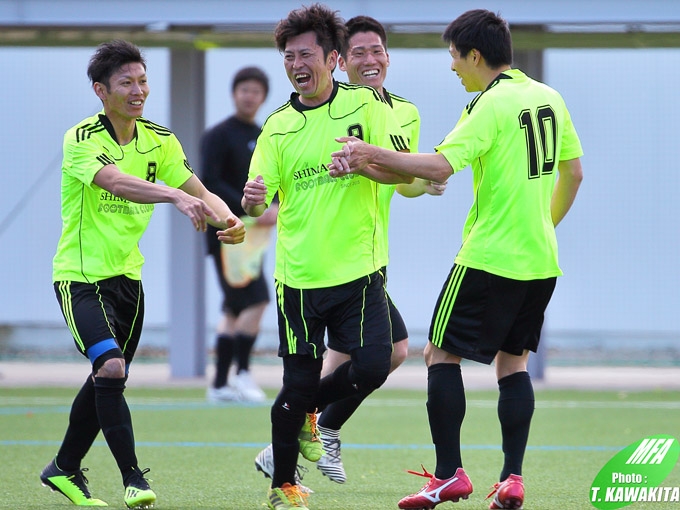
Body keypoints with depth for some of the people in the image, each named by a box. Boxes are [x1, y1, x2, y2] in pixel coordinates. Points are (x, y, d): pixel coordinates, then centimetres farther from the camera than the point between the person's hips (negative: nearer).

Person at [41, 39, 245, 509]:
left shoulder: (160, 140, 3)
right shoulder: (82, 139, -18)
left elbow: (201, 193, -2)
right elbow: (116, 182, -37)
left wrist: (229, 218, -25)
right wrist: (176, 196, -52)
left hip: (127, 276, 7)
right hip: (81, 275, -7)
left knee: (108, 380, 14)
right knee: (110, 368, -23)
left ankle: (65, 469, 33)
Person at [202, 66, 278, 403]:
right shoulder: (219, 136, -5)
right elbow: (210, 182, -14)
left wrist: (276, 210, -1)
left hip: (256, 233, 8)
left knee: (235, 309, 9)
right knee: (256, 300, -17)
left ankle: (220, 385, 13)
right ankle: (242, 374, -11)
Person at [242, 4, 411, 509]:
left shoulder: (366, 104, 0)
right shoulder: (278, 126, 4)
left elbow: (407, 170, -5)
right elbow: (260, 200, 0)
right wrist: (253, 200, -24)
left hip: (358, 272, 0)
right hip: (299, 277, 0)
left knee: (373, 367, -14)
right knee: (299, 383, 0)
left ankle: (306, 412, 18)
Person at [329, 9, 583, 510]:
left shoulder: (492, 105, -14)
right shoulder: (549, 98, 9)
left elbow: (441, 166, -24)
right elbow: (573, 173, 17)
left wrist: (372, 154, -20)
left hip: (489, 257, -7)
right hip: (542, 261, 7)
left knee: (442, 353, 2)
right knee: (514, 361, 13)